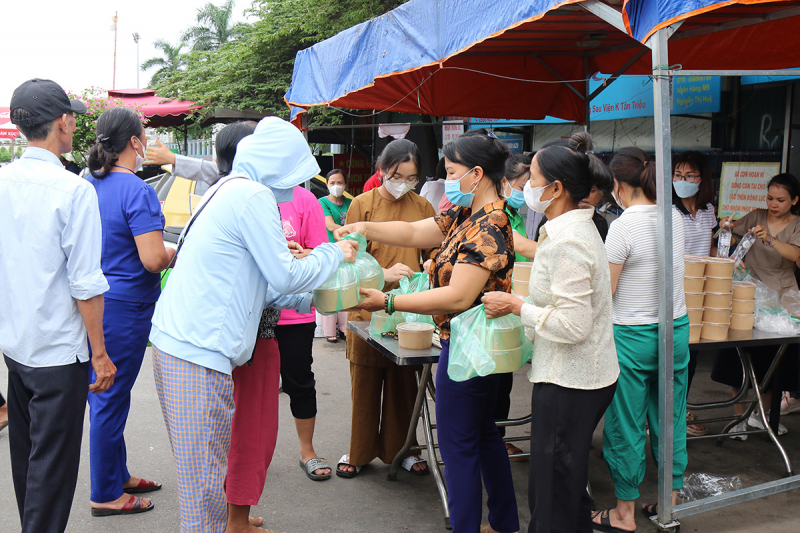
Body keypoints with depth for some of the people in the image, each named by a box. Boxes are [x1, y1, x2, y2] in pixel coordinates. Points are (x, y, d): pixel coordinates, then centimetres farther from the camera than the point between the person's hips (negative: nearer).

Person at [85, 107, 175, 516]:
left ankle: (117, 475, 33)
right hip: (124, 307, -8)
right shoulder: (137, 191, -17)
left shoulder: (86, 185, 7)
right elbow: (153, 259, -23)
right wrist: (175, 252, -2)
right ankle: (105, 495, 16)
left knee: (104, 396, 18)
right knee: (111, 399, 3)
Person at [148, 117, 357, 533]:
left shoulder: (225, 190, 20)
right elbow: (284, 278, -9)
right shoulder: (254, 196, -11)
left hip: (174, 341, 10)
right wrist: (334, 254, 6)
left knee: (198, 466, 17)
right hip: (199, 352, -10)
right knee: (205, 476, -1)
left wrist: (310, 299, 24)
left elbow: (257, 282, 23)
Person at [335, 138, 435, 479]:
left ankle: (399, 448, 27)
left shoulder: (422, 207, 7)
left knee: (404, 381, 9)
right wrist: (384, 274, -20)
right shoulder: (363, 205, -1)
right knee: (365, 381, 6)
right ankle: (359, 451, 23)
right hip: (369, 308, -2)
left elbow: (433, 256, 14)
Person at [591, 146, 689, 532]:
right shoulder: (676, 218, 3)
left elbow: (604, 290, -14)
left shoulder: (624, 226, -18)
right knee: (670, 421, 16)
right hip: (676, 330, 7)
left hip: (634, 337, -6)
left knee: (625, 428, 7)